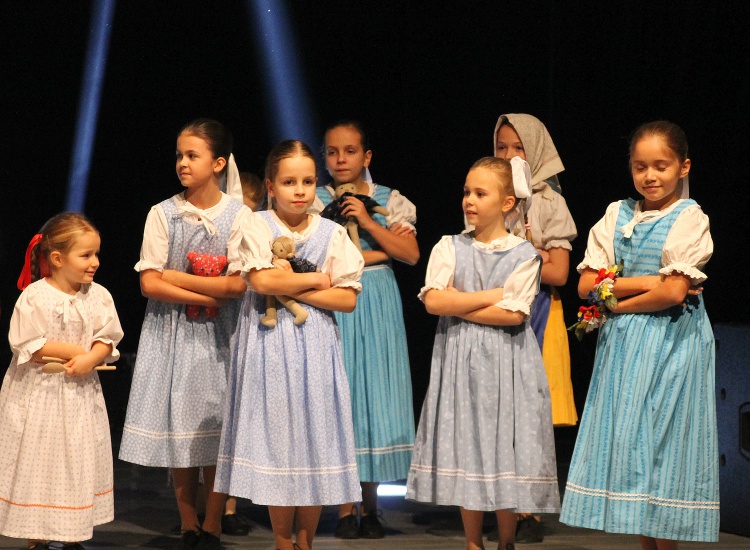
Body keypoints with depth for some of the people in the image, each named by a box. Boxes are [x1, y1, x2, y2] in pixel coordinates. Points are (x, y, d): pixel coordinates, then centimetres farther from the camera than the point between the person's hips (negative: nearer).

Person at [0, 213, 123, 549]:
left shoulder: (98, 296, 0)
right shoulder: (34, 297, -13)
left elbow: (107, 340, 1)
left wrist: (91, 359, -20)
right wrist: (73, 351, -18)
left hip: (79, 392, 4)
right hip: (38, 393, -4)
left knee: (79, 465, 8)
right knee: (39, 465, 2)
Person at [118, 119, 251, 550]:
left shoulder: (239, 216, -2)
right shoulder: (163, 214, 0)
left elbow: (238, 284, -9)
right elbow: (150, 284, -5)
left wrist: (176, 277, -12)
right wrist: (206, 296, -13)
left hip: (218, 336, -1)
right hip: (171, 333, 1)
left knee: (216, 428, -2)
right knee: (178, 427, 2)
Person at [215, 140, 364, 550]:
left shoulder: (333, 234, 5)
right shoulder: (256, 227, 0)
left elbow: (347, 298, -3)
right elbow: (262, 280, -16)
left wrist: (293, 288, -11)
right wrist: (316, 280, -8)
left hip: (315, 345, 2)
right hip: (269, 345, -2)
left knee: (315, 439, 2)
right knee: (275, 442, 0)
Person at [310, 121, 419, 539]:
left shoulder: (390, 201, 7)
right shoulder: (315, 202, 3)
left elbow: (411, 255, -3)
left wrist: (368, 224, -12)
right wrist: (382, 251, -8)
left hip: (378, 305, 1)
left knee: (376, 396, 0)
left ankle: (370, 504, 9)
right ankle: (345, 508, 4)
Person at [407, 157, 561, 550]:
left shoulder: (523, 254, -2)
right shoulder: (449, 247, 5)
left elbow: (513, 314, -13)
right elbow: (433, 301, -9)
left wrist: (458, 304, -10)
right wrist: (491, 296, -11)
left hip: (506, 363, -2)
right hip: (459, 360, 2)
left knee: (506, 452, 0)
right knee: (466, 450, 4)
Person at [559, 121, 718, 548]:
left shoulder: (689, 219, -6)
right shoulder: (618, 215, 9)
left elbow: (673, 293, -17)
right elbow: (586, 284, 1)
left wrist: (616, 303, -7)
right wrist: (647, 281, -9)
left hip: (669, 345, -5)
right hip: (621, 345, 5)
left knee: (660, 445, -3)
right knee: (627, 445, 5)